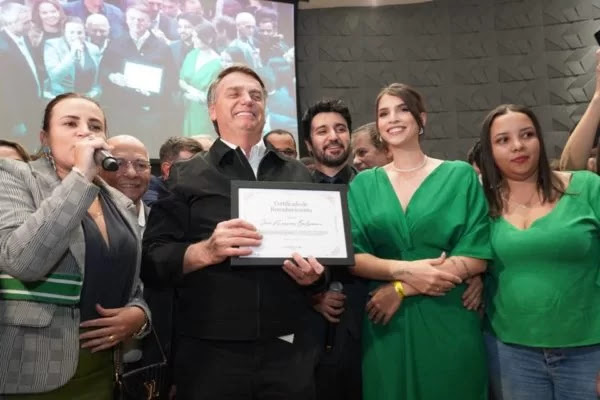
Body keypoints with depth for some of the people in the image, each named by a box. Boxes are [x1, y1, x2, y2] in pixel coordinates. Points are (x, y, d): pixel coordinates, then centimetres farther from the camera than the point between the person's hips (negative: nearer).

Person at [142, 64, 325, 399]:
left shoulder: (299, 175, 10)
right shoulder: (186, 177, 3)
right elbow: (152, 260, -3)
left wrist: (315, 273, -7)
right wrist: (206, 250, -20)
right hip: (212, 353, -2)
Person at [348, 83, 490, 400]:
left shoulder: (460, 176, 0)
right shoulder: (364, 184, 5)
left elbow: (476, 257, -6)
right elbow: (352, 257, -1)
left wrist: (400, 289, -12)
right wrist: (405, 270, -19)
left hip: (448, 320, -1)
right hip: (387, 324, 1)